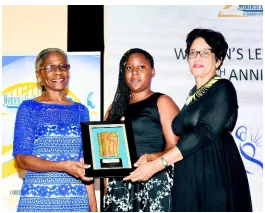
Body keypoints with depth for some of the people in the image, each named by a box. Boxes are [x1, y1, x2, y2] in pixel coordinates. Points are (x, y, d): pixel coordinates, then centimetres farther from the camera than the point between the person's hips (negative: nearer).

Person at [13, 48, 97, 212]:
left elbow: (86, 163, 11)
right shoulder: (29, 108, 0)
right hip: (38, 200, -3)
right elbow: (22, 159, -7)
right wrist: (63, 166, -20)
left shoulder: (81, 111, 9)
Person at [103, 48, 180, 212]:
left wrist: (151, 158, -23)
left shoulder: (162, 102, 3)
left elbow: (176, 148, -5)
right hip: (120, 186, 4)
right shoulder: (116, 107, 17)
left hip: (154, 184, -4)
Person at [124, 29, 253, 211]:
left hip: (217, 176, -6)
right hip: (188, 179, 6)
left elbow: (205, 134, -18)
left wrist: (157, 165, -21)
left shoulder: (223, 89, -6)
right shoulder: (194, 93, 16)